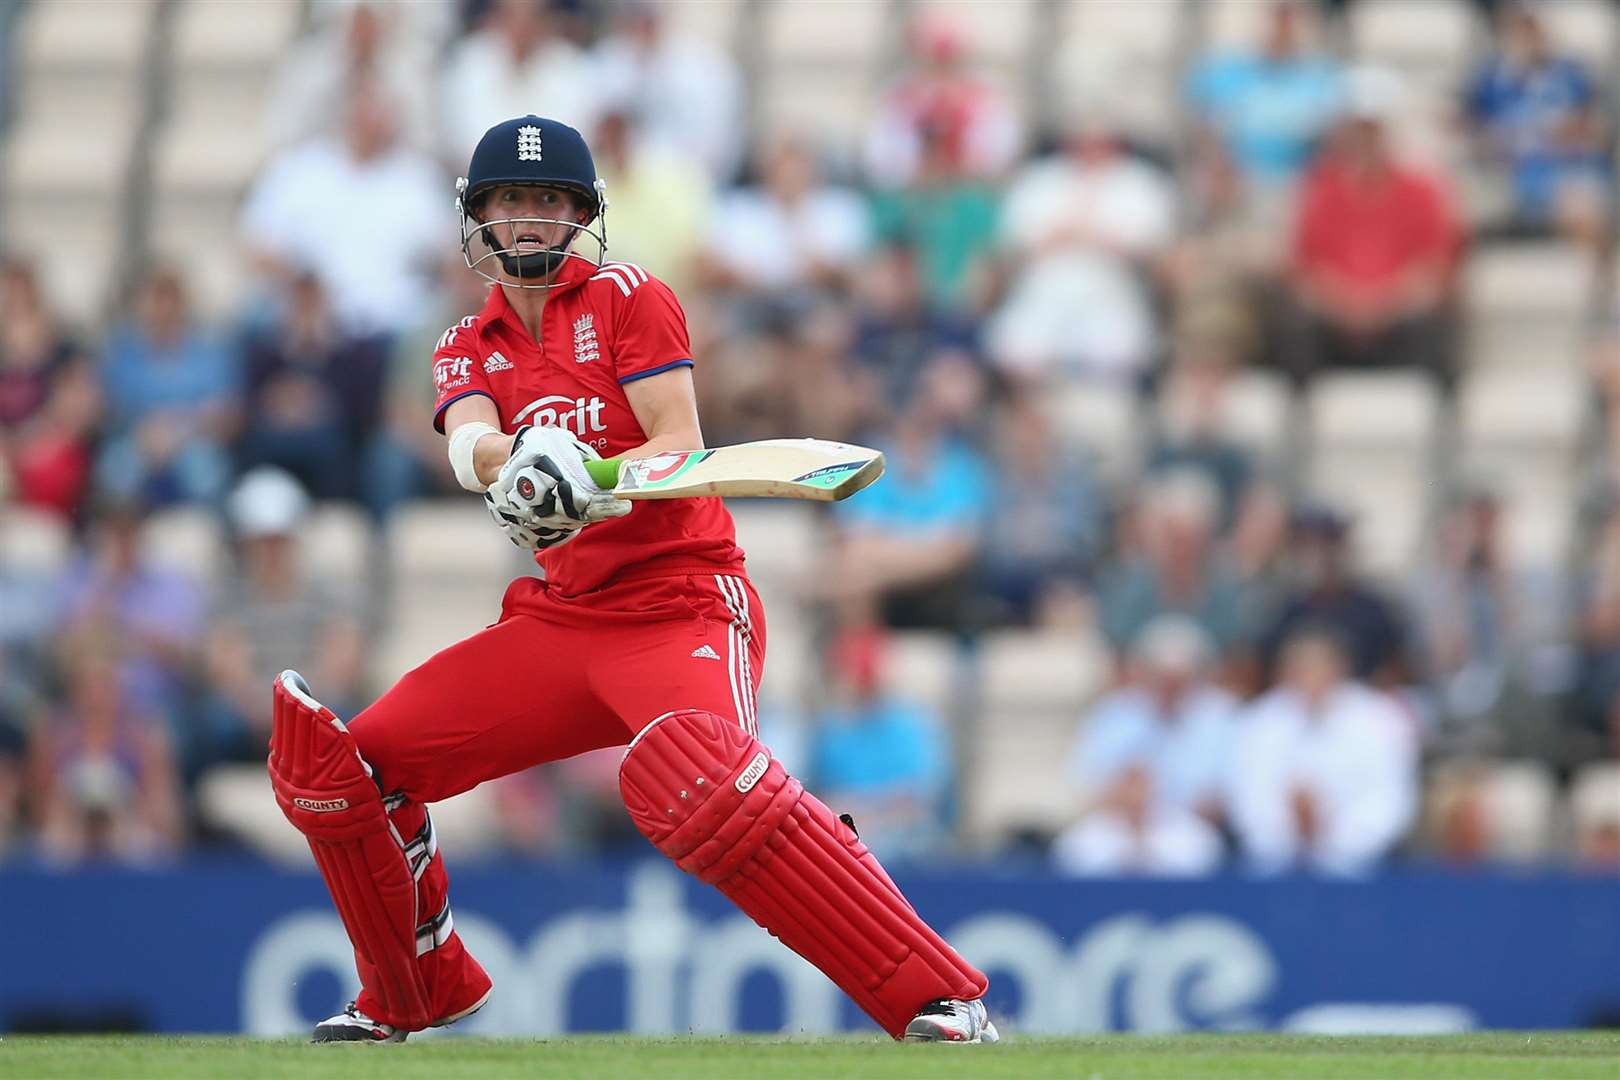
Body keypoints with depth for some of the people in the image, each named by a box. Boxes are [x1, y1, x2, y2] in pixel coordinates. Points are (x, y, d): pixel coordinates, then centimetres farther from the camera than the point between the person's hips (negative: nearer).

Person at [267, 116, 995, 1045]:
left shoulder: (627, 298, 0)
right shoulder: (470, 349, 13)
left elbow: (683, 450, -12)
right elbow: (469, 444, -10)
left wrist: (593, 486, -33)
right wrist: (504, 459, -35)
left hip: (679, 603, -6)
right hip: (560, 616, 6)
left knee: (695, 778, -37)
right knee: (335, 763, 1)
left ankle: (941, 1001, -37)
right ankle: (413, 998, 24)